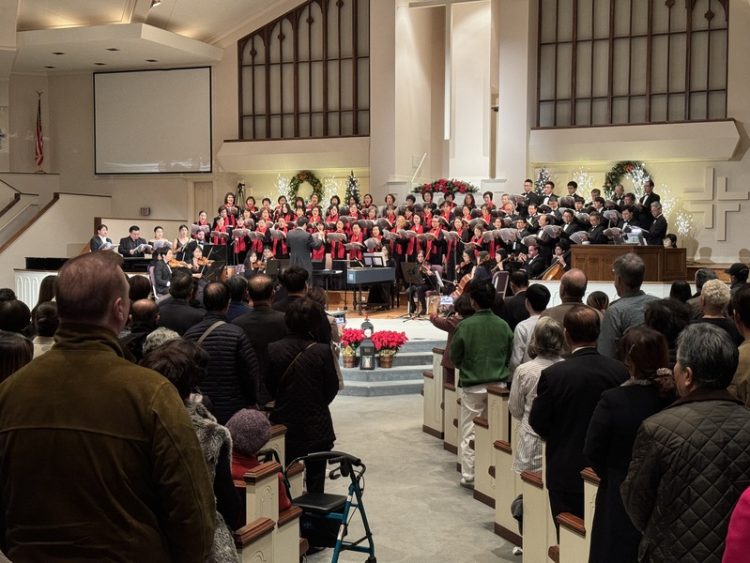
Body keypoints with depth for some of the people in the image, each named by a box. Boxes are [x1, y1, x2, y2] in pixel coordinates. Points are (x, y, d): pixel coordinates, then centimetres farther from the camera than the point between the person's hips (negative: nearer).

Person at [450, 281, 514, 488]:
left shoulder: (465, 326, -14)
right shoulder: (503, 325, -4)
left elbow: (455, 357, -3)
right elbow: (510, 355, 7)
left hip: (472, 386, -3)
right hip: (498, 384, 3)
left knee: (469, 432, 6)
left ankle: (469, 476, 10)